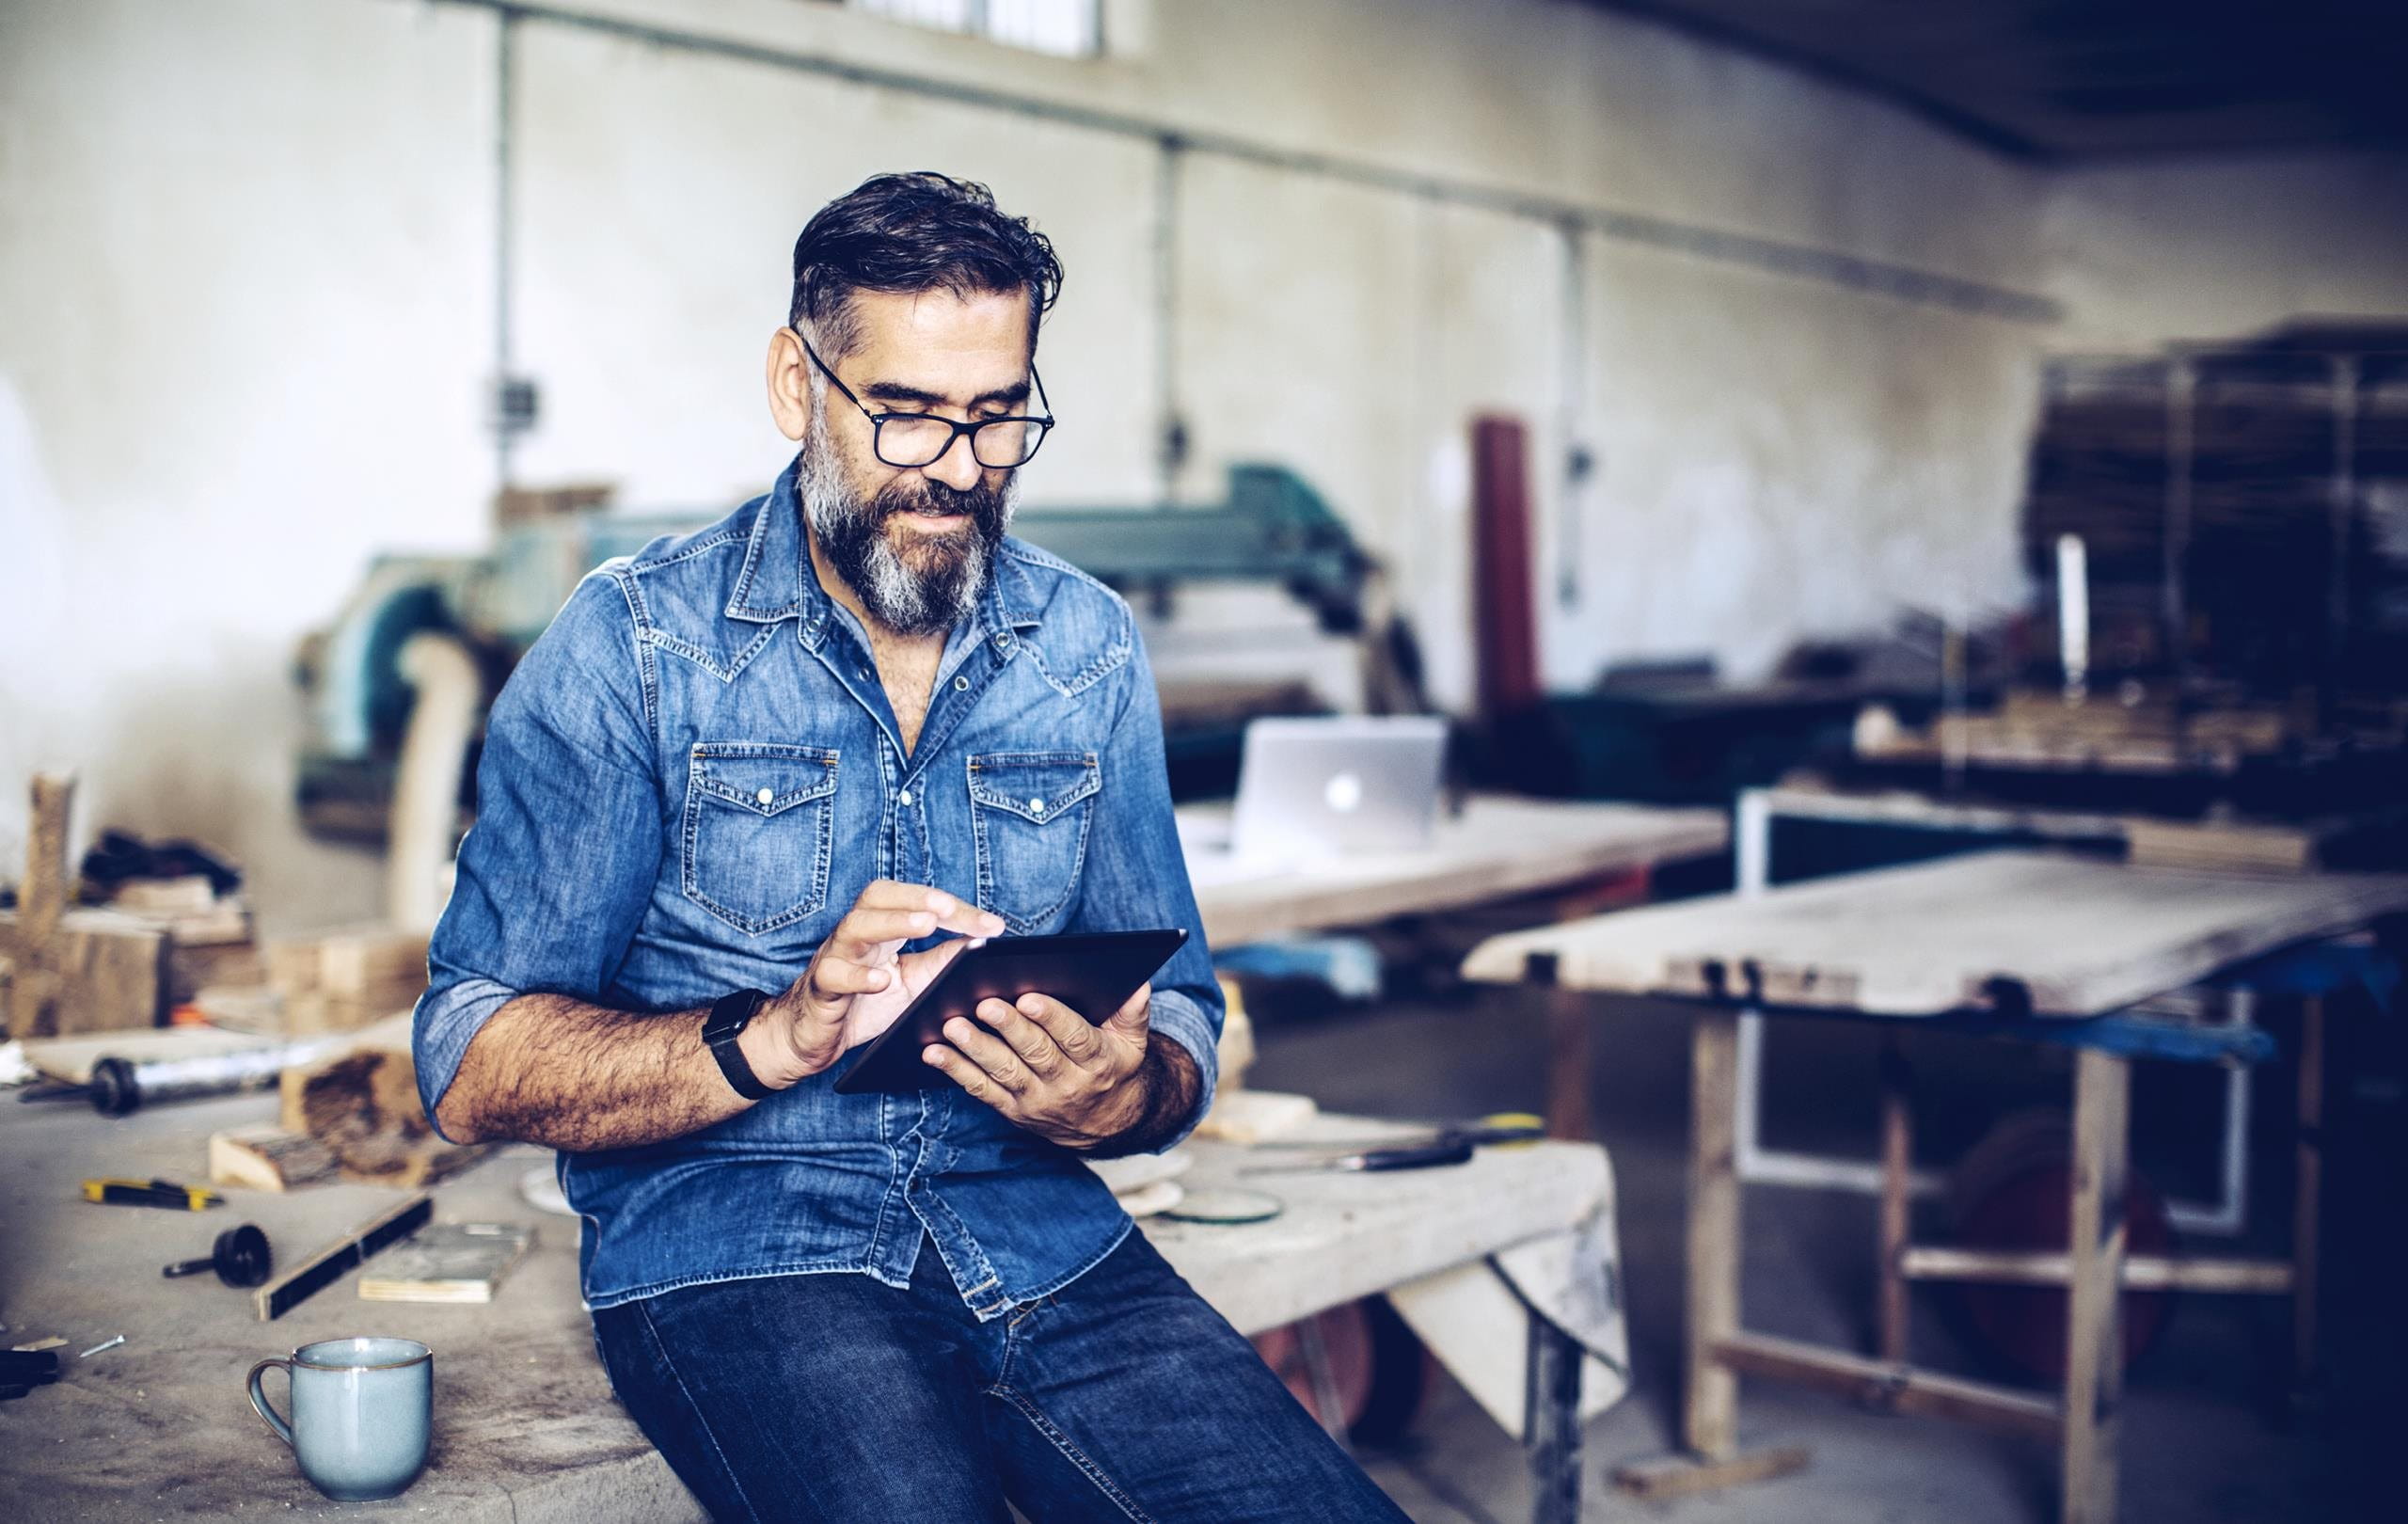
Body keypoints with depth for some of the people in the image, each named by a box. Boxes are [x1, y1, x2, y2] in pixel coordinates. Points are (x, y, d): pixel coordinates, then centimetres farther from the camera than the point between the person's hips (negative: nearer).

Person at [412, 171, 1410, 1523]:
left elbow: (1179, 1019, 15)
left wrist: (1123, 1096, -10)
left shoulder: (1092, 650, 11)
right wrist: (777, 1038, -21)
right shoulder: (636, 646, -1)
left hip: (1043, 1232, 4)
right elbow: (473, 1067, -5)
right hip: (732, 1243, -3)